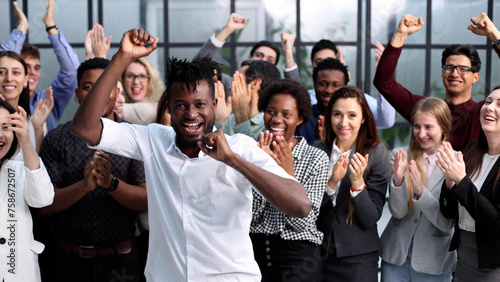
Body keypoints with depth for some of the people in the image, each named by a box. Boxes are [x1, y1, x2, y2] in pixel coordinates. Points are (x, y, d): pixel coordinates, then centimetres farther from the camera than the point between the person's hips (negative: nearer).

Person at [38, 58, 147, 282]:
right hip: (69, 261, 0)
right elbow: (44, 205, -6)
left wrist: (110, 183, -23)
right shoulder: (56, 139, 1)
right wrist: (84, 185, -21)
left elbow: (147, 202, -7)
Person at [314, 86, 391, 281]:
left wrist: (357, 182, -23)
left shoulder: (376, 153, -5)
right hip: (317, 253, 2)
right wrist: (331, 182, -20)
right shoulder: (317, 150, -1)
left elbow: (370, 220, -9)